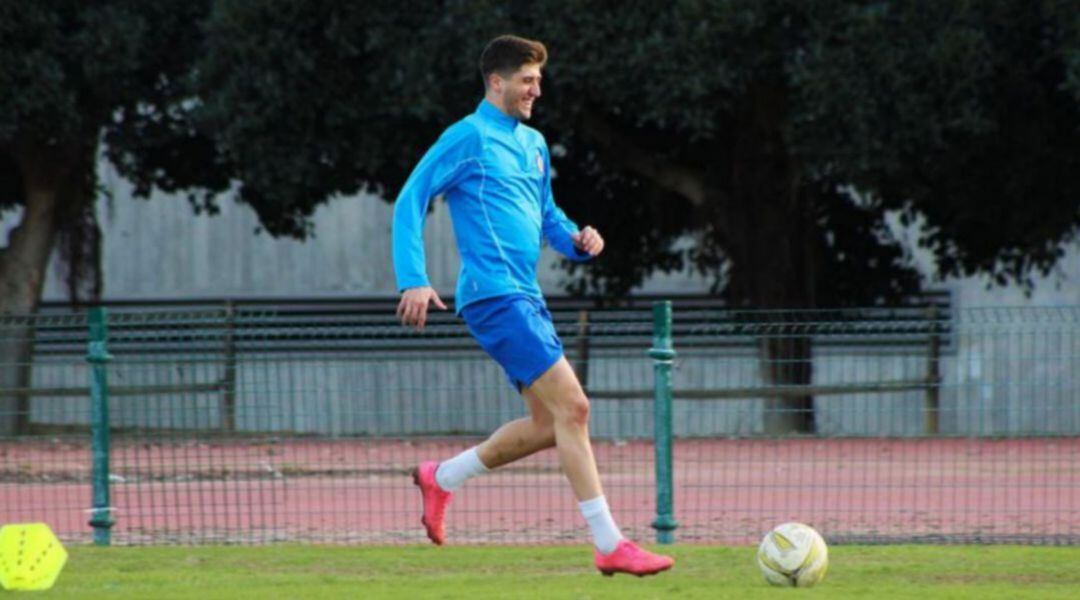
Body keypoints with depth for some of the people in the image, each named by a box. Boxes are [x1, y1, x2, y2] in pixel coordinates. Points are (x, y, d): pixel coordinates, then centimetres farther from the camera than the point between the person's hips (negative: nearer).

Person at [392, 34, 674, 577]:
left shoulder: (533, 144, 18)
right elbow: (410, 202, -8)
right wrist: (414, 281, -17)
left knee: (549, 423, 9)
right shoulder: (469, 138, -6)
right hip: (494, 295, -9)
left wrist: (576, 240, 7)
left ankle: (442, 477, 26)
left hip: (525, 298, 9)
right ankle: (609, 546, -15)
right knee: (571, 407, -15)